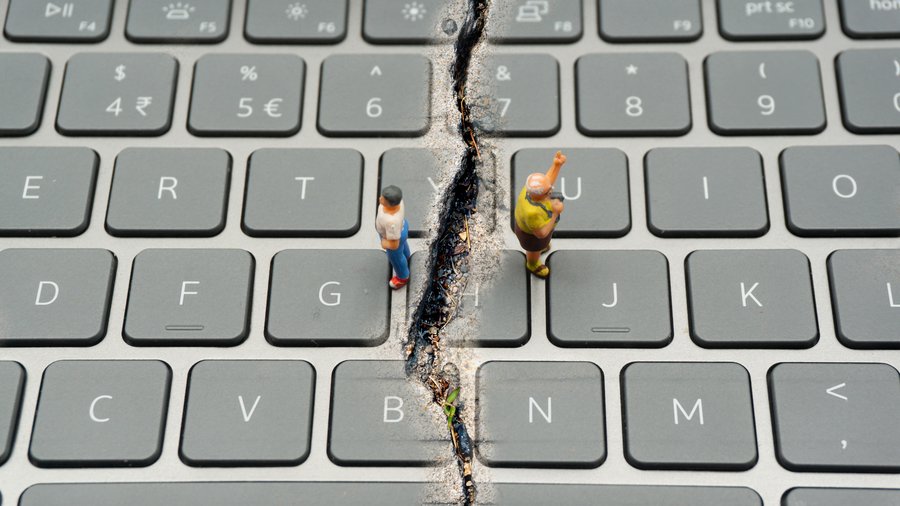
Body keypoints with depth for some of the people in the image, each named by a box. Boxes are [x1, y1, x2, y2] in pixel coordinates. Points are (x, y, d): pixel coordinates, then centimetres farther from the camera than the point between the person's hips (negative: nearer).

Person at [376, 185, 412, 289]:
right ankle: (405, 257, 71)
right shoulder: (394, 198, -32)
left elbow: (394, 245, -34)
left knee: (395, 257, 26)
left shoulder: (392, 221, -48)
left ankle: (403, 277, 57)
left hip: (394, 237, -6)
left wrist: (384, 244, -13)